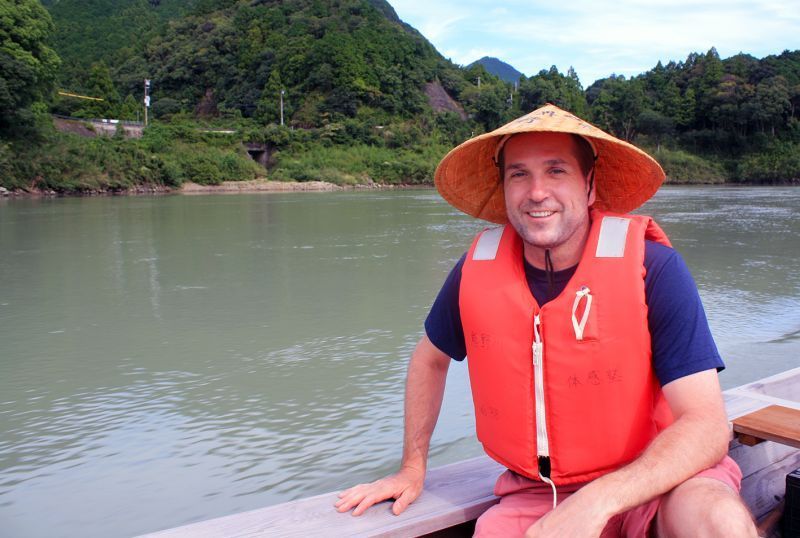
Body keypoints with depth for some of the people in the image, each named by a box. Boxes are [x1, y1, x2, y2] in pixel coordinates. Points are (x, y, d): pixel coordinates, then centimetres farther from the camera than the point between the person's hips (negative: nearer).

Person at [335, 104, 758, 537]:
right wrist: (413, 468, 13)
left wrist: (597, 502, -31)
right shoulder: (478, 269, -7)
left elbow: (707, 425, -19)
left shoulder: (650, 268, -17)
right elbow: (430, 358, 12)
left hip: (654, 478, -2)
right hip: (535, 495, 3)